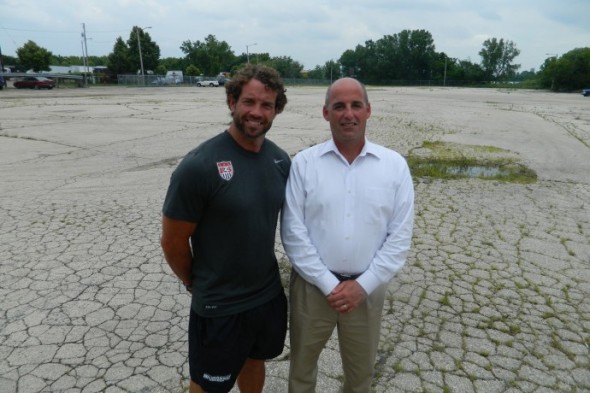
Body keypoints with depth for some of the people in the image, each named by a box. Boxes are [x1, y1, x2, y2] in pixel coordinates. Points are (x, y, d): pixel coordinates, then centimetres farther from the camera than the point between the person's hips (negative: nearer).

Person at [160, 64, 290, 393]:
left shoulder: (281, 160, -4)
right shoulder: (199, 166, -22)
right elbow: (173, 243, -14)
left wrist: (264, 275, 10)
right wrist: (197, 283, 1)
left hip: (270, 294, 5)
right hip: (219, 306, -4)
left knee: (254, 361, 27)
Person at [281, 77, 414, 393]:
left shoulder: (395, 165, -3)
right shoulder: (304, 163, -7)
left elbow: (400, 235, -4)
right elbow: (293, 232, -10)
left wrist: (363, 285, -11)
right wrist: (328, 284, -13)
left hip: (367, 289, 1)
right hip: (311, 286, -1)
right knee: (302, 367, 20)